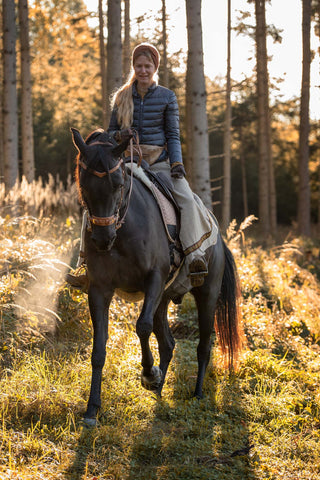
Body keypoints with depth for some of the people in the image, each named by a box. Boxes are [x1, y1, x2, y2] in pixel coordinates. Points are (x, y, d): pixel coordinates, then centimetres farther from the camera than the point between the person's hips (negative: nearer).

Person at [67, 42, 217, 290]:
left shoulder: (167, 97, 4)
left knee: (186, 199, -29)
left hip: (159, 161, -2)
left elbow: (173, 135, 4)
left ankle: (194, 257, -31)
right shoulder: (122, 97, 10)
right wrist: (119, 135, -11)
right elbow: (111, 131, 14)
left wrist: (177, 163, -12)